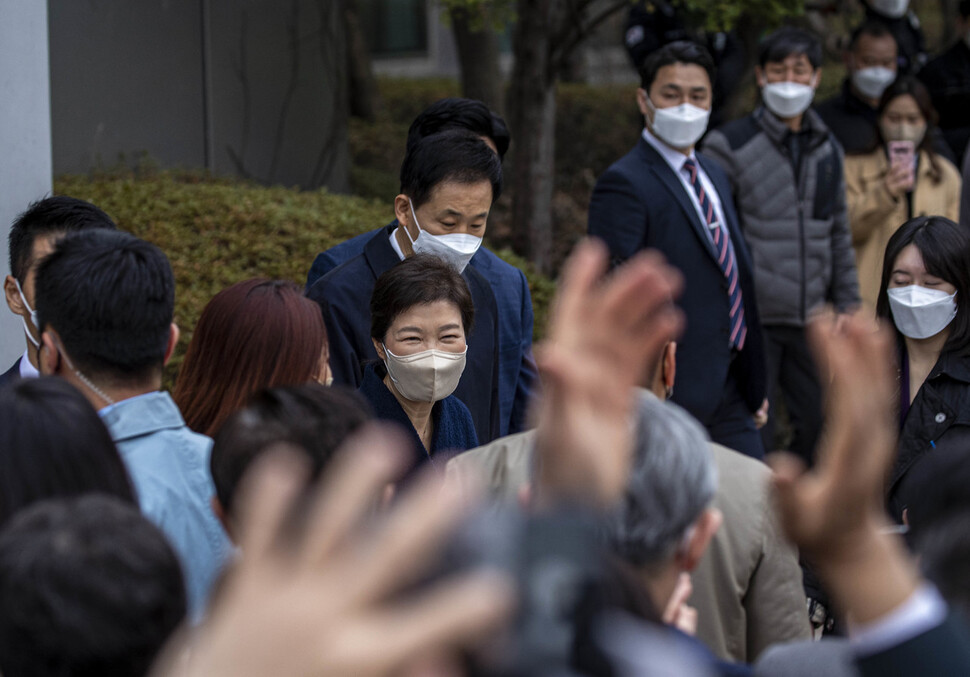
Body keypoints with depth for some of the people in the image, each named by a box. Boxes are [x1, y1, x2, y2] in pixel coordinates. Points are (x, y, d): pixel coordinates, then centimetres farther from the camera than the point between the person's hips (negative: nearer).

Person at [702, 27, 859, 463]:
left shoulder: (827, 149, 13)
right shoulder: (729, 145, -5)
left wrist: (847, 302, 16)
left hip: (811, 320, 5)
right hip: (751, 319, -5)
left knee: (822, 427, 9)